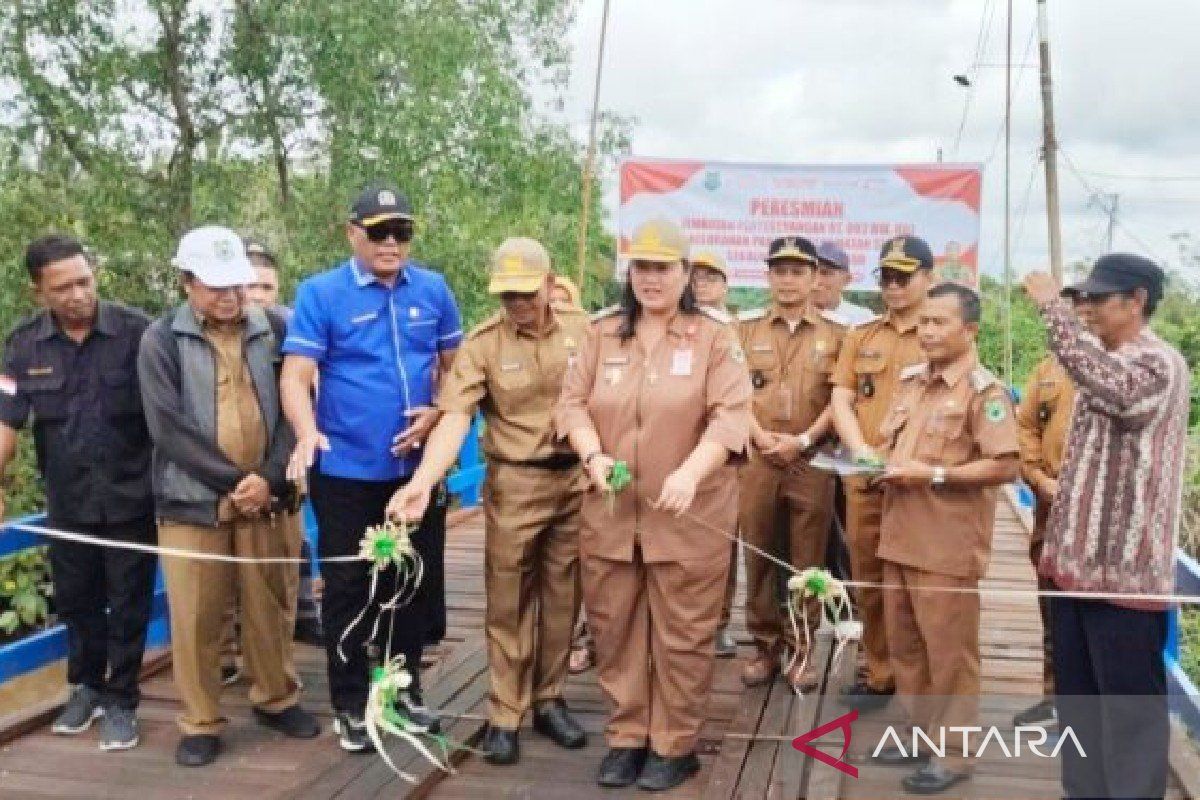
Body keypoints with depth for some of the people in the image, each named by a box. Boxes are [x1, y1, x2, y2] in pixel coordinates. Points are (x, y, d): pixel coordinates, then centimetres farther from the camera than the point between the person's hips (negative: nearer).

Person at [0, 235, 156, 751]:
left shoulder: (135, 331, -12)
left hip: (131, 496, -3)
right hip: (68, 501, 3)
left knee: (128, 603, 6)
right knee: (76, 600, 17)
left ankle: (120, 700, 23)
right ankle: (87, 686, 38)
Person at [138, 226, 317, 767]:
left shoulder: (274, 332, 5)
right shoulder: (161, 341, -1)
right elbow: (168, 427, -8)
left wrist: (271, 480, -11)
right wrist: (234, 481, -13)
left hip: (267, 498, 2)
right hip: (192, 501, -1)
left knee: (270, 608, 12)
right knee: (195, 619, 5)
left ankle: (276, 700, 32)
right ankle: (201, 724, 21)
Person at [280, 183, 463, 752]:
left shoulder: (433, 290, 3)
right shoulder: (320, 293, -7)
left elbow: (456, 365, 11)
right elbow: (296, 375, -14)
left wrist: (438, 413, -8)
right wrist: (307, 435, -32)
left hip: (418, 467, 4)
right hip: (346, 471, -3)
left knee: (418, 581, 14)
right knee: (348, 588, 7)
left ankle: (404, 685, 33)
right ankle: (350, 704, 22)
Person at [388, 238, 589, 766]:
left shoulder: (581, 330, 0)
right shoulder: (482, 344, -9)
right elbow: (455, 418, -18)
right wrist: (422, 482, -32)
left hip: (577, 479, 3)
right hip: (515, 483, -2)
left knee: (561, 597, 13)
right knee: (508, 602, 7)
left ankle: (549, 700, 29)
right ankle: (505, 715, 19)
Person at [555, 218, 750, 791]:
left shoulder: (714, 337, -1)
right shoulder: (603, 334, 8)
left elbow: (731, 414, -10)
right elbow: (572, 402, 4)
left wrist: (691, 472, -24)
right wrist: (593, 456, -15)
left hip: (689, 516, -3)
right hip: (611, 512, 3)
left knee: (682, 633, 5)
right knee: (616, 629, 11)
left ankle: (676, 745, 22)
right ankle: (626, 737, 27)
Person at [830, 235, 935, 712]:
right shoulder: (860, 338, 13)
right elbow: (841, 401, 8)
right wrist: (862, 452, -9)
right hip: (864, 478, 5)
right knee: (869, 582, 11)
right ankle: (879, 676, 24)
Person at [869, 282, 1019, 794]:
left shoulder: (984, 391, -11)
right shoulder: (911, 381, 11)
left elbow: (1006, 466, -18)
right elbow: (888, 439, 23)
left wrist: (933, 474, -20)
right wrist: (883, 464, 0)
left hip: (948, 545, -7)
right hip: (900, 535, 8)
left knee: (949, 649, 4)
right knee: (903, 643, 16)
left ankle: (954, 752, 17)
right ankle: (922, 732, 31)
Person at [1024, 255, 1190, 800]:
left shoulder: (1160, 363, -13)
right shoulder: (1102, 364, 15)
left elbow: (1114, 389, -37)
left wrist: (1051, 307, -32)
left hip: (1124, 565, -9)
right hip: (1077, 558, 9)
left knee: (1130, 704, 2)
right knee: (1076, 697, 17)